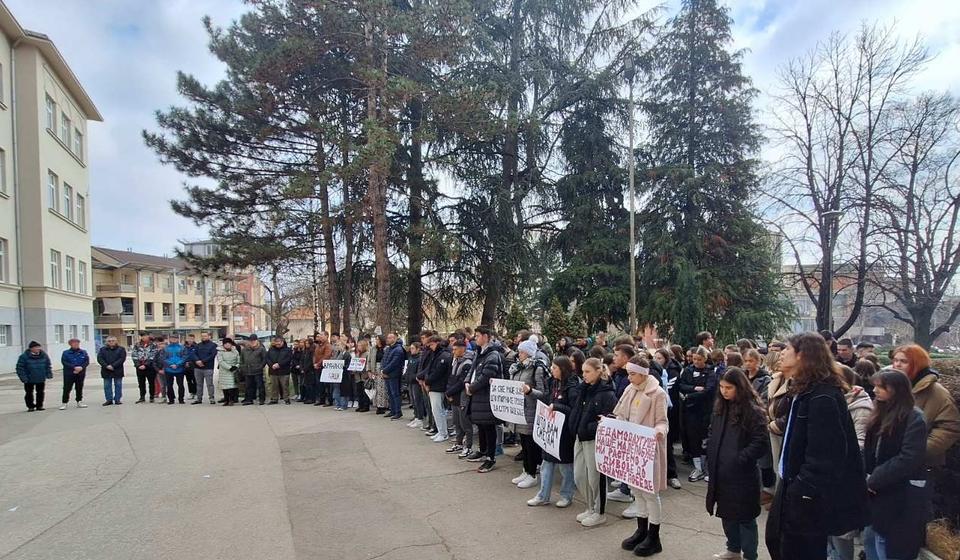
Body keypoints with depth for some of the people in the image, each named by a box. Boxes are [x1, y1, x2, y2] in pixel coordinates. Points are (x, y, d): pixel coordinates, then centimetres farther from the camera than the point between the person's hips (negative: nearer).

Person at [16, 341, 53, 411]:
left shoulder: (44, 355, 0)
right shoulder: (24, 356, -13)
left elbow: (48, 366, 10)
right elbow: (20, 368, -11)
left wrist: (49, 374, 1)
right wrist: (23, 378, -17)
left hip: (41, 379, 3)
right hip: (29, 380, -3)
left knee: (40, 392, 10)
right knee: (29, 393, 7)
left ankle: (39, 405, 22)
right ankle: (30, 406, 19)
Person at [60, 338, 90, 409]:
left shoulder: (83, 352, 5)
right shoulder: (65, 353, -1)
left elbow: (87, 361, 2)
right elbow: (64, 362, -9)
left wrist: (81, 367, -16)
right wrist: (74, 367, -18)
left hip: (80, 373, 2)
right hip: (69, 374, -2)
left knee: (79, 388, 9)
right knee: (67, 388, -2)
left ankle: (79, 402, 18)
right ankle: (64, 403, 5)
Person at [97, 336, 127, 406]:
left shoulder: (121, 349, 2)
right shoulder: (102, 349, 9)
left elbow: (122, 358, -8)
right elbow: (99, 358, -1)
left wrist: (113, 366, -18)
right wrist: (106, 366, -17)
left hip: (117, 371, -2)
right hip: (106, 371, 2)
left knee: (118, 385, 3)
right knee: (107, 386, 6)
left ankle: (117, 400, 10)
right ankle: (109, 400, 13)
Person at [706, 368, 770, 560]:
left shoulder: (753, 410, -15)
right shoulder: (720, 407, 7)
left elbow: (761, 443, -16)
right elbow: (712, 435, 17)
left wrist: (740, 459, -17)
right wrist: (710, 457, 7)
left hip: (743, 474, -7)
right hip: (721, 472, 7)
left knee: (745, 517, 6)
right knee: (727, 513, 18)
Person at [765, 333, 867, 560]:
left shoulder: (823, 397, -22)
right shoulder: (806, 391, 10)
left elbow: (825, 454, -25)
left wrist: (803, 490, -22)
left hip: (808, 496, -9)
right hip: (794, 485, 9)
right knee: (775, 538, 20)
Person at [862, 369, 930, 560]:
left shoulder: (915, 418, -14)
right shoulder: (882, 414, 9)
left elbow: (909, 459, -21)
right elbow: (870, 451, 12)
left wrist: (874, 480, -16)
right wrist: (867, 477, -3)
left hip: (901, 498, -7)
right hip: (879, 492, 7)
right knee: (870, 541, 14)